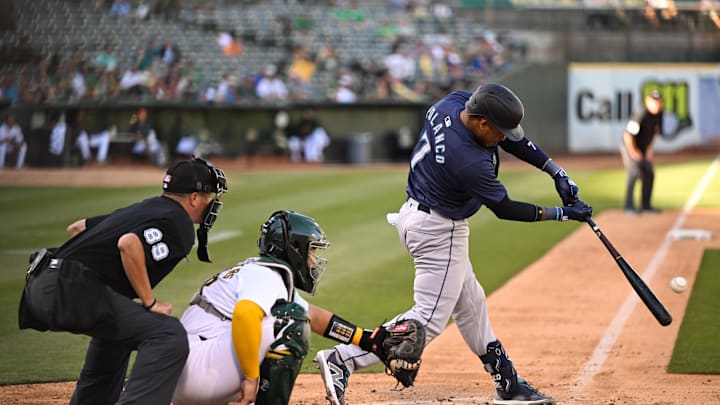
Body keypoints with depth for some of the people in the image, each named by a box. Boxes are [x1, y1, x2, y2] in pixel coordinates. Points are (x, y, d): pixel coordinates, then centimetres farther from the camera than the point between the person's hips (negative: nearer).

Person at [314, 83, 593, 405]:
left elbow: (513, 139, 4)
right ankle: (342, 359, -11)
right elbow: (504, 209, -16)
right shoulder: (470, 162, -31)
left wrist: (555, 171, 0)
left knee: (470, 303, 17)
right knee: (430, 318, -6)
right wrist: (562, 214, -7)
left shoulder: (454, 102, -9)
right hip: (438, 231, -10)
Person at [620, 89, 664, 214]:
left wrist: (649, 147, 9)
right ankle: (629, 207, -19)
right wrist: (633, 152, -19)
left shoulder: (658, 114, -6)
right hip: (630, 147, -8)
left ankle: (646, 205, 20)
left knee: (649, 174, 9)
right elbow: (628, 135, -30)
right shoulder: (640, 116, -31)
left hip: (644, 149, 8)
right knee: (635, 173, -21)